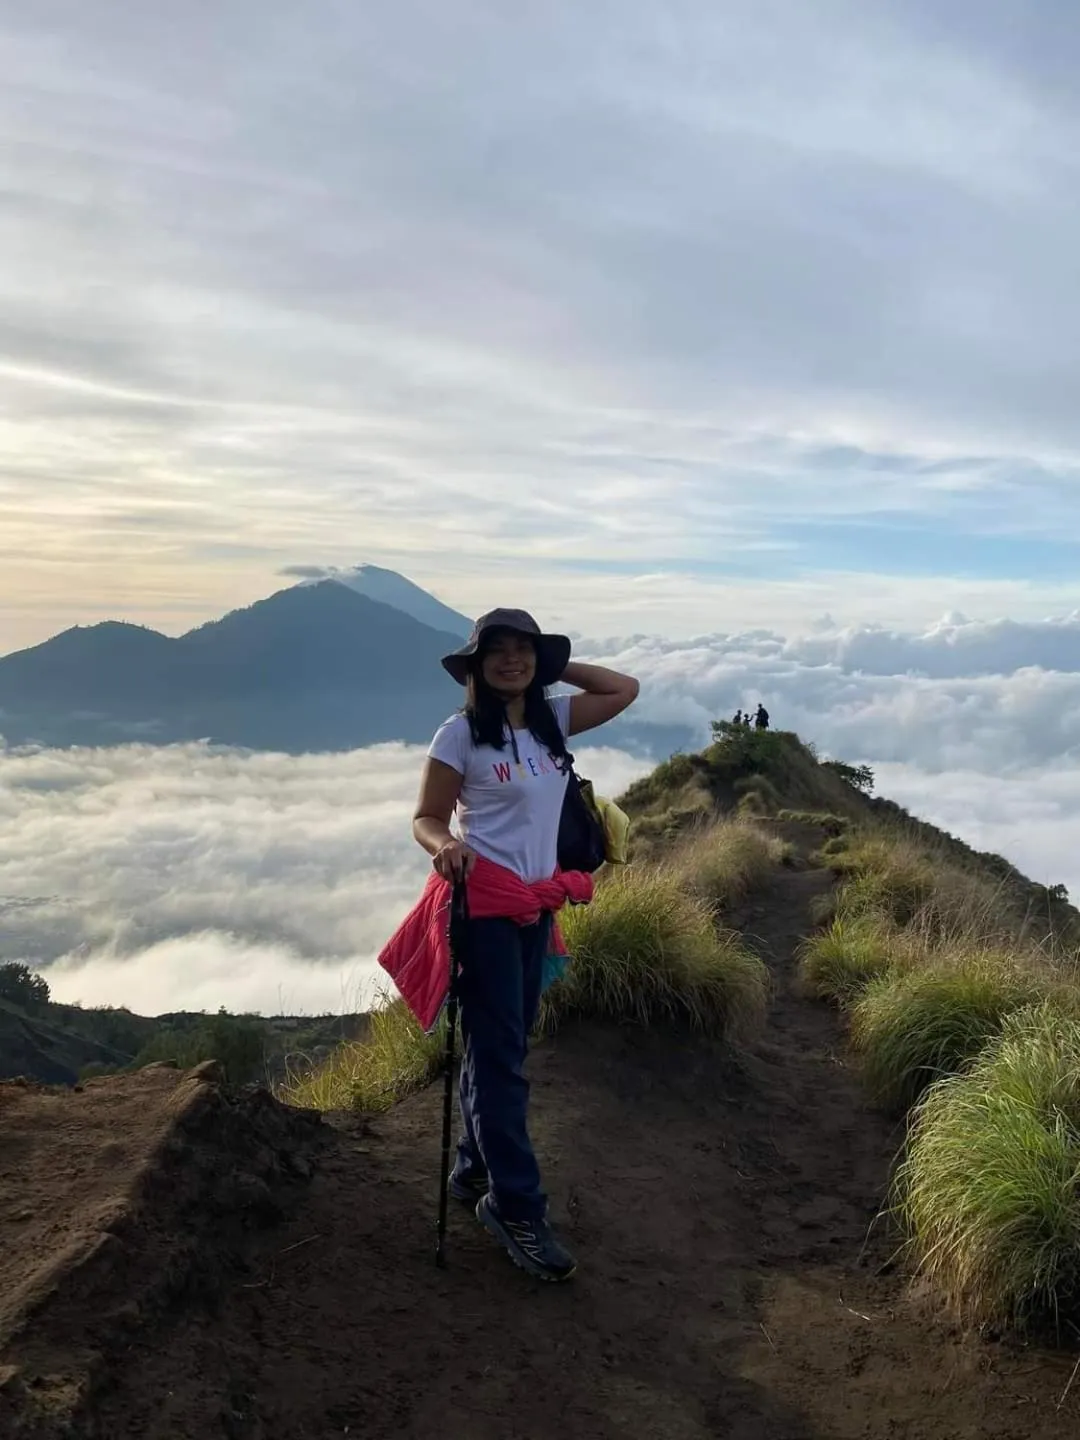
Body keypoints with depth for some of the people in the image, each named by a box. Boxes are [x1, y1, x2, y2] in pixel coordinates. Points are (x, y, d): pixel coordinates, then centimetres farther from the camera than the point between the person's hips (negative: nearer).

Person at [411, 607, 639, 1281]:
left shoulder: (553, 720, 6)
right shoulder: (461, 733, -10)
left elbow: (625, 690, 11)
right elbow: (426, 817, -7)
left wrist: (554, 667, 5)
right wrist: (446, 846, -29)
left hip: (538, 901, 7)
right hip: (484, 901, -6)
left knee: (507, 1045, 15)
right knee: (498, 1054, -4)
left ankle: (477, 1171, 31)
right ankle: (516, 1206, 4)